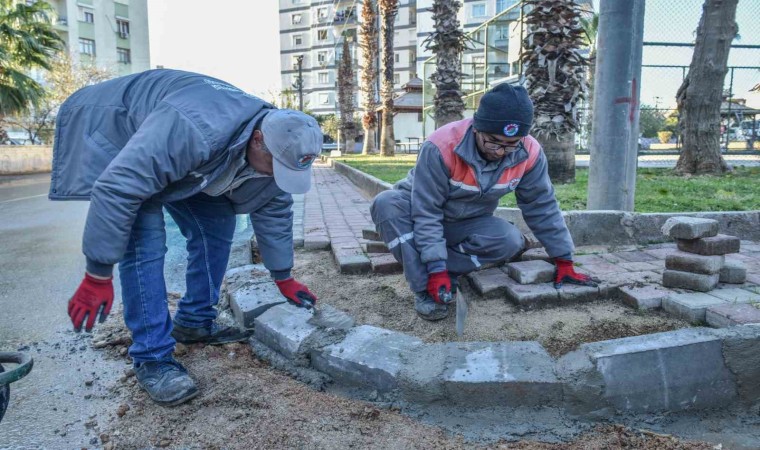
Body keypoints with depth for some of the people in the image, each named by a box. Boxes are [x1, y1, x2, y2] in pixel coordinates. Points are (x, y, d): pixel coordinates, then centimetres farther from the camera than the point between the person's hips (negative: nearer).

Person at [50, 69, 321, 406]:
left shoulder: (275, 147, -17)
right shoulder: (192, 131, -44)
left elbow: (273, 212, -4)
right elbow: (117, 190, -41)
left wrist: (284, 278, 2)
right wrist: (97, 276, -34)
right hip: (114, 129, -7)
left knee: (217, 225, -2)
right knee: (145, 243, -20)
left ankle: (194, 322, 13)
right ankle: (151, 357, -10)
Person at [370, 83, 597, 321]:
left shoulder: (529, 153, -19)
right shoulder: (442, 146, -33)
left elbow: (542, 208, -7)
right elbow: (426, 212, -30)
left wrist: (564, 261, -3)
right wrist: (436, 269, -35)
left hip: (466, 225, 3)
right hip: (420, 210, -3)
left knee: (511, 241, -26)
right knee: (387, 204, -35)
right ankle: (424, 288, -29)